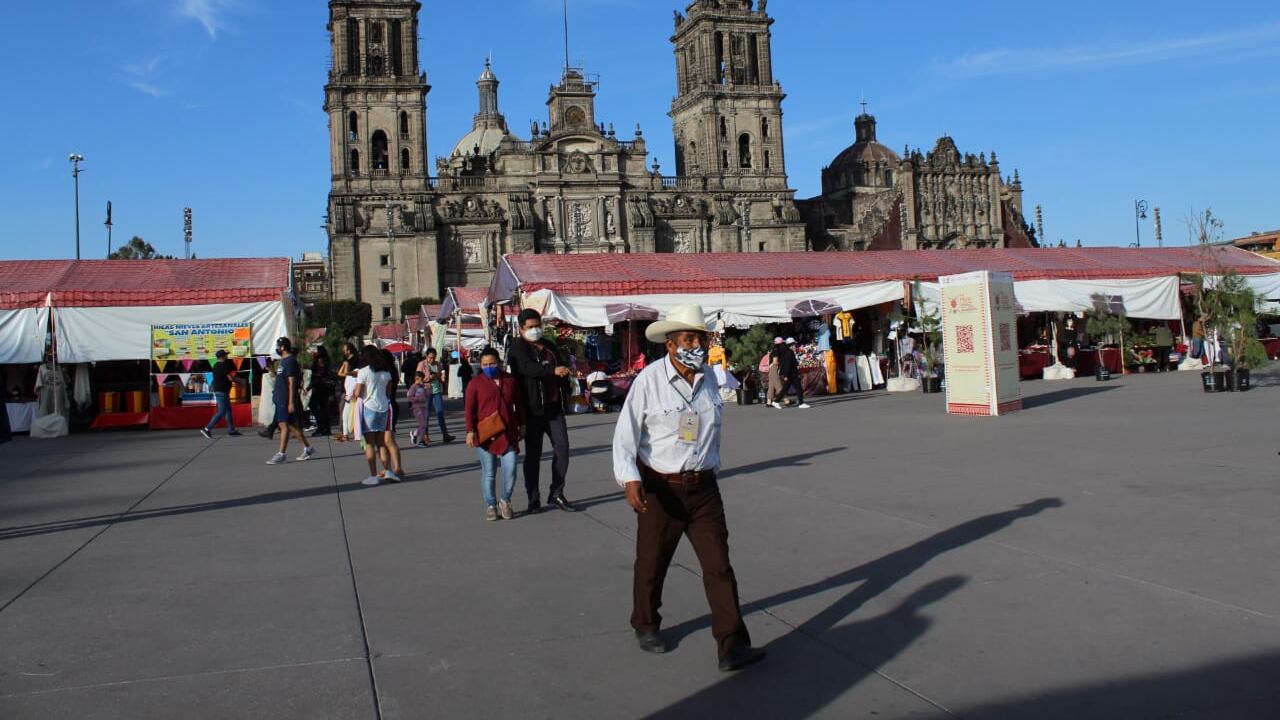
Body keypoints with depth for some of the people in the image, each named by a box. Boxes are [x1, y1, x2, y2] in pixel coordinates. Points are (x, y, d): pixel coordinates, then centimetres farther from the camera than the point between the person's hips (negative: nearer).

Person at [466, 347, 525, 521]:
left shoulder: (510, 381, 9)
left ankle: (505, 501, 17)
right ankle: (491, 506, 15)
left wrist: (522, 425, 16)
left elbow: (519, 405, 17)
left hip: (508, 434, 2)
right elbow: (469, 410, -2)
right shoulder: (475, 384, 0)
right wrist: (470, 431, -9)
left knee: (510, 469, -5)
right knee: (488, 472, 3)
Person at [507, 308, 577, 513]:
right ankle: (533, 499, 10)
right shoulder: (518, 348, -5)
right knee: (533, 454, 1)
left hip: (554, 407, 6)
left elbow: (562, 367, 27)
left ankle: (556, 494, 14)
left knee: (562, 448, 2)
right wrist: (553, 370, -40)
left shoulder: (549, 346, 16)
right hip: (533, 410, -6)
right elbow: (529, 367, -25)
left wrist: (565, 392, 15)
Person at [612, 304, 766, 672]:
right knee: (651, 565, 13)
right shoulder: (649, 380, -12)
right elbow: (625, 436, -13)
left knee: (719, 565, -3)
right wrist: (630, 480, -23)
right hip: (659, 489, -3)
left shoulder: (708, 379, 3)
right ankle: (646, 627, 38)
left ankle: (732, 646, 0)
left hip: (703, 487, 4)